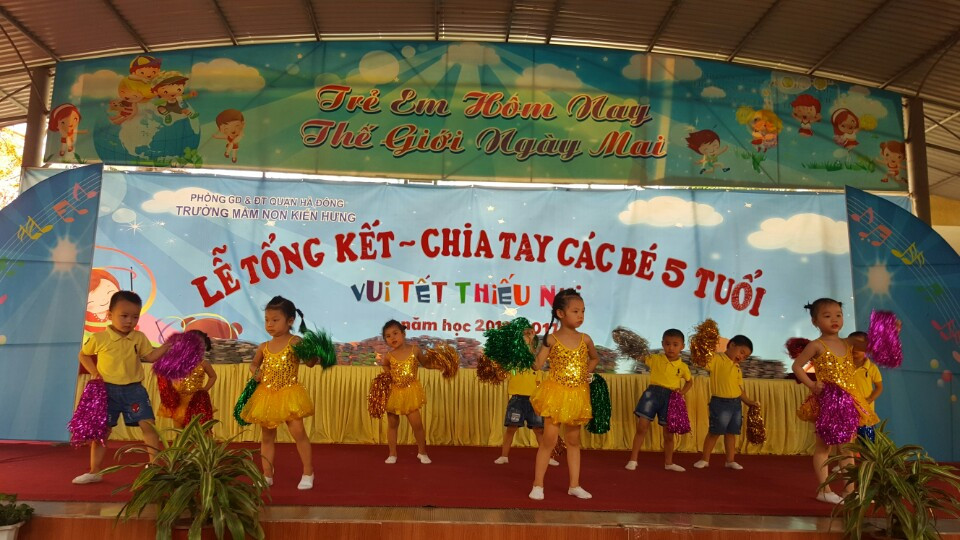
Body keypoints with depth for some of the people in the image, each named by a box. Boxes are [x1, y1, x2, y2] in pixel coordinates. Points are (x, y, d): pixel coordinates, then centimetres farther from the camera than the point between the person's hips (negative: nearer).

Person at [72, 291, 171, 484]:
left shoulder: (139, 338, 1)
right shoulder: (98, 338, -6)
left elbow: (151, 356, 4)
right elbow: (83, 355, 9)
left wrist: (167, 345, -11)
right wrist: (94, 372, -5)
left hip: (134, 389, 1)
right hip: (108, 391, -1)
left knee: (147, 425, -7)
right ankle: (94, 472, 21)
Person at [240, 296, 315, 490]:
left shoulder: (295, 342, -9)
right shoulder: (263, 347, 7)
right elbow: (254, 364, 24)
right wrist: (256, 372, 3)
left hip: (289, 394, -5)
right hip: (266, 395, 5)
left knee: (298, 432, -8)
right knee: (267, 436, 11)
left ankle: (308, 474, 6)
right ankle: (267, 476, 23)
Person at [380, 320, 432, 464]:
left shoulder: (414, 349, -10)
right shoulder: (389, 356, -6)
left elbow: (425, 363, 6)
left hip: (411, 392, -1)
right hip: (393, 392, 1)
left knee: (417, 424, -1)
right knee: (392, 424, 11)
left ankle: (422, 452, 20)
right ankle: (392, 454, 27)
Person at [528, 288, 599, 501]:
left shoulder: (585, 339, 3)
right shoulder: (551, 339, -7)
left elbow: (595, 358, 23)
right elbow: (537, 365, -12)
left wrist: (587, 372, 8)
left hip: (578, 395, 4)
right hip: (556, 393, -4)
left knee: (573, 440, 14)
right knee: (549, 438, -3)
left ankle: (574, 485, 24)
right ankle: (538, 485, 10)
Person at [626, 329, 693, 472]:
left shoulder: (683, 366, 5)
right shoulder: (655, 359, -1)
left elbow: (690, 381, 21)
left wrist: (682, 391, 3)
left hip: (670, 398, 2)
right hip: (653, 393, -2)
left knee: (669, 434, 10)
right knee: (642, 427, -6)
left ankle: (668, 463, 29)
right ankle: (633, 460, 4)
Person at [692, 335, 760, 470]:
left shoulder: (738, 368, 16)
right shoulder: (717, 359, -8)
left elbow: (739, 388, 20)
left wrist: (749, 402, 15)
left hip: (736, 403, 7)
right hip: (720, 402, -7)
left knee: (731, 432, 12)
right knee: (715, 431, -1)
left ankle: (730, 460, 22)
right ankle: (705, 459, 11)